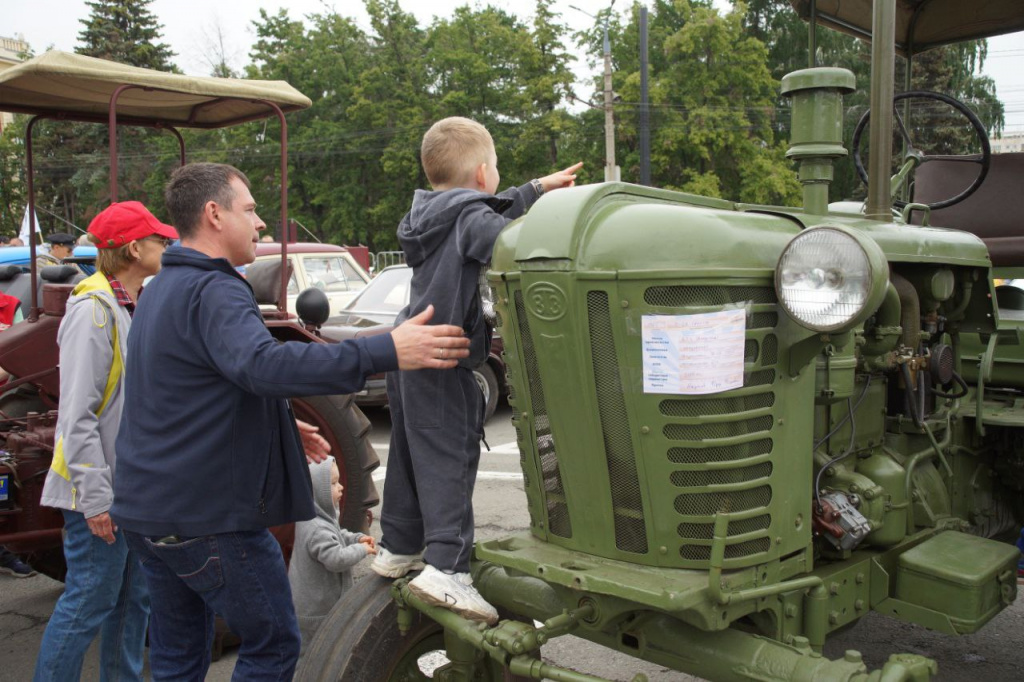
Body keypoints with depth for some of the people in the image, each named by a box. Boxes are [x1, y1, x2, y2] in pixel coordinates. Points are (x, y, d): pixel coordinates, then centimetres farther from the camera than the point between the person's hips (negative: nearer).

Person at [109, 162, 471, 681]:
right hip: (206, 514, -10)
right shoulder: (212, 291, -18)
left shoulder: (162, 288, 15)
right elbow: (262, 364, -39)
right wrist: (386, 352, -43)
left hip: (146, 508, 10)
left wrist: (281, 426, 23)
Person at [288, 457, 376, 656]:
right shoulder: (317, 529, -29)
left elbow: (338, 536, 20)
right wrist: (361, 549, -19)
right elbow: (335, 559, -33)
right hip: (315, 608, -10)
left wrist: (357, 538, 3)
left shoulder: (320, 520, 5)